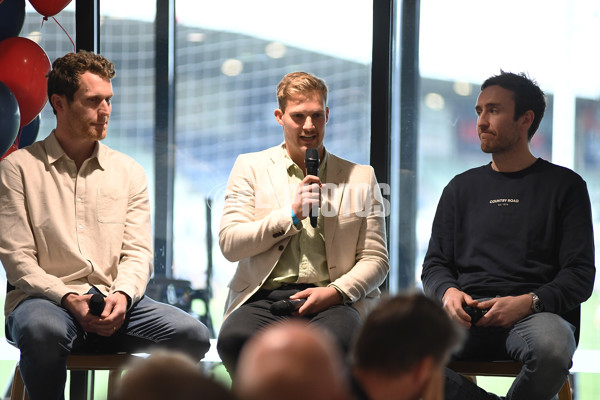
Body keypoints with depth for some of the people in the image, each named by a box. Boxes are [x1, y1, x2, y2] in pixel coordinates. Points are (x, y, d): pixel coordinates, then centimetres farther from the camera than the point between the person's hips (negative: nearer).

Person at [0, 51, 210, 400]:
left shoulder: (129, 172, 16)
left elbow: (138, 252, 9)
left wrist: (122, 295, -14)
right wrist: (67, 299, -18)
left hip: (115, 300, 4)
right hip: (46, 299, -3)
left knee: (192, 335, -22)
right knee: (42, 331, -40)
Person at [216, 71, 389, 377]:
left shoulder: (360, 177, 16)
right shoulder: (250, 168, 15)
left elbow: (375, 259, 12)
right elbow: (229, 244, 4)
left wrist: (335, 291, -8)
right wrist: (292, 214, -5)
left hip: (332, 302, 0)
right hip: (264, 299, 0)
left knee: (339, 341, -38)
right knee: (234, 340, -36)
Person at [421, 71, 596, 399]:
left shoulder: (564, 185, 13)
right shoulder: (462, 188, 23)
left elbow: (580, 274, 5)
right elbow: (435, 264, 20)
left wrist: (528, 302, -14)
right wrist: (448, 292, -5)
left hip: (535, 314, -2)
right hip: (467, 313, 2)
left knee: (551, 347, -40)